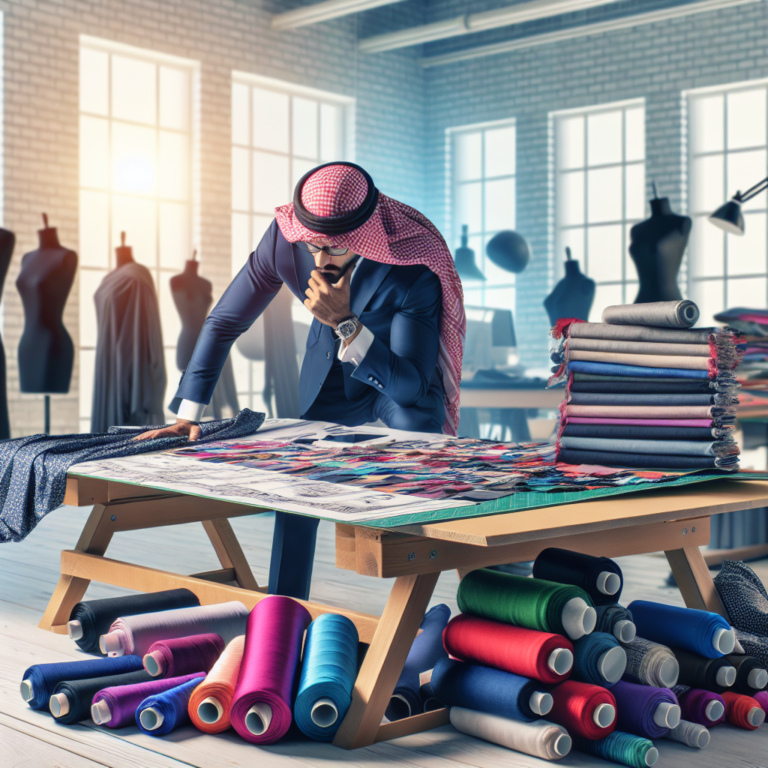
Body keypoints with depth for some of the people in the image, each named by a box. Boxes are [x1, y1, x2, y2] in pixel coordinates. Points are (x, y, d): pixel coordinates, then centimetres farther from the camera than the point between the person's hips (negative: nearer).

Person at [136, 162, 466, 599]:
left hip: (401, 378, -4)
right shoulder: (284, 237, -26)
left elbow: (411, 385, -34)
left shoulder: (415, 271, -37)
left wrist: (346, 322, -47)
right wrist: (187, 416, -14)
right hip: (331, 374, 4)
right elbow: (225, 321, -13)